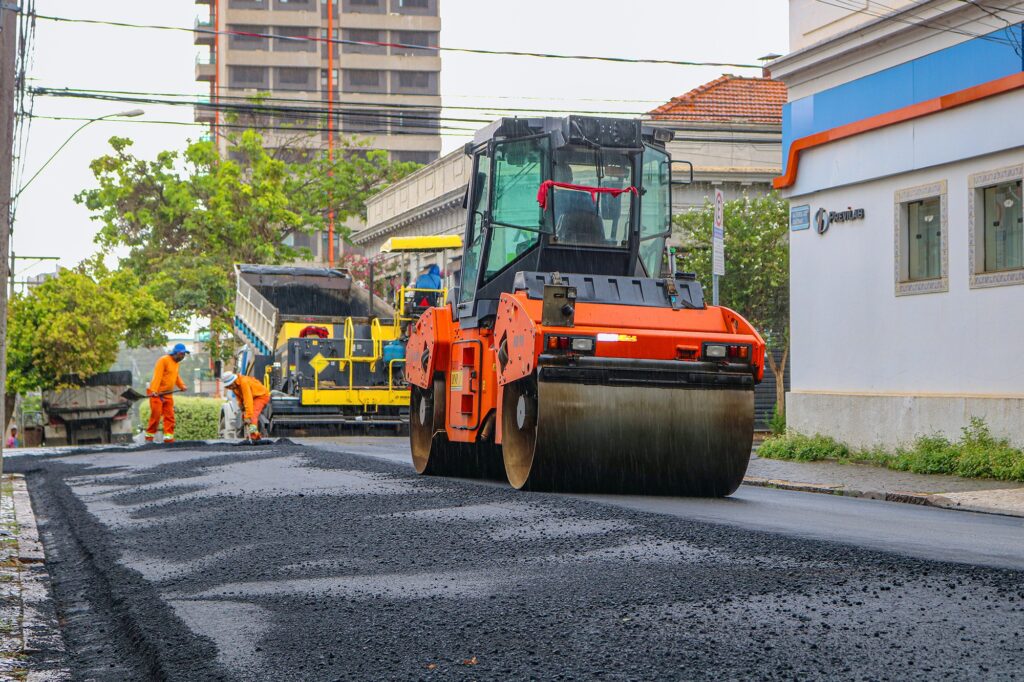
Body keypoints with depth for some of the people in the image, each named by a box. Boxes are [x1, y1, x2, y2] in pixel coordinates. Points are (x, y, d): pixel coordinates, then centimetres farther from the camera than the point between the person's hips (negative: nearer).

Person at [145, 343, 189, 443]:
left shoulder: (176, 363, 15)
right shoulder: (163, 360, -13)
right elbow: (157, 376, -21)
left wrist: (182, 386, 20)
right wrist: (154, 390, -30)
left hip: (168, 394, 8)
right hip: (157, 393, -8)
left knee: (170, 416, 2)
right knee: (156, 415, -7)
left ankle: (169, 438, 4)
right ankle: (149, 437, 3)